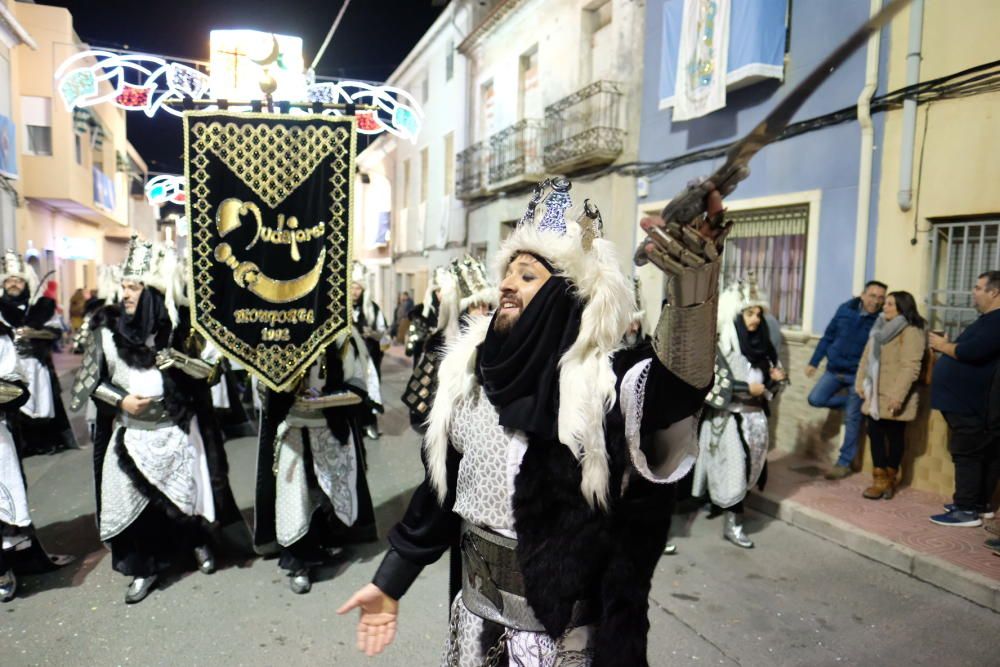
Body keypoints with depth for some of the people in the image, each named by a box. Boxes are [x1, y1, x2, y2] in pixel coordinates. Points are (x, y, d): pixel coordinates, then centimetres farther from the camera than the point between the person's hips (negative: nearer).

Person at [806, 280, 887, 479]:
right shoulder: (845, 309, -3)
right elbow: (828, 336, 5)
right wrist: (814, 362, 5)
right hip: (834, 369, 4)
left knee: (852, 419, 1)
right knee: (815, 399, -10)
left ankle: (844, 463, 12)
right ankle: (852, 401, 15)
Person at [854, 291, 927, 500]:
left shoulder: (911, 332, -12)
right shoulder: (881, 328, 15)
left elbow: (910, 367, -20)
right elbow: (867, 357, 16)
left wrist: (898, 395, -24)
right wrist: (860, 383, 9)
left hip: (893, 397, -7)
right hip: (875, 395, 8)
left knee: (895, 436, 5)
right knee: (875, 433, 7)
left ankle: (890, 478, 17)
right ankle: (880, 479, 14)